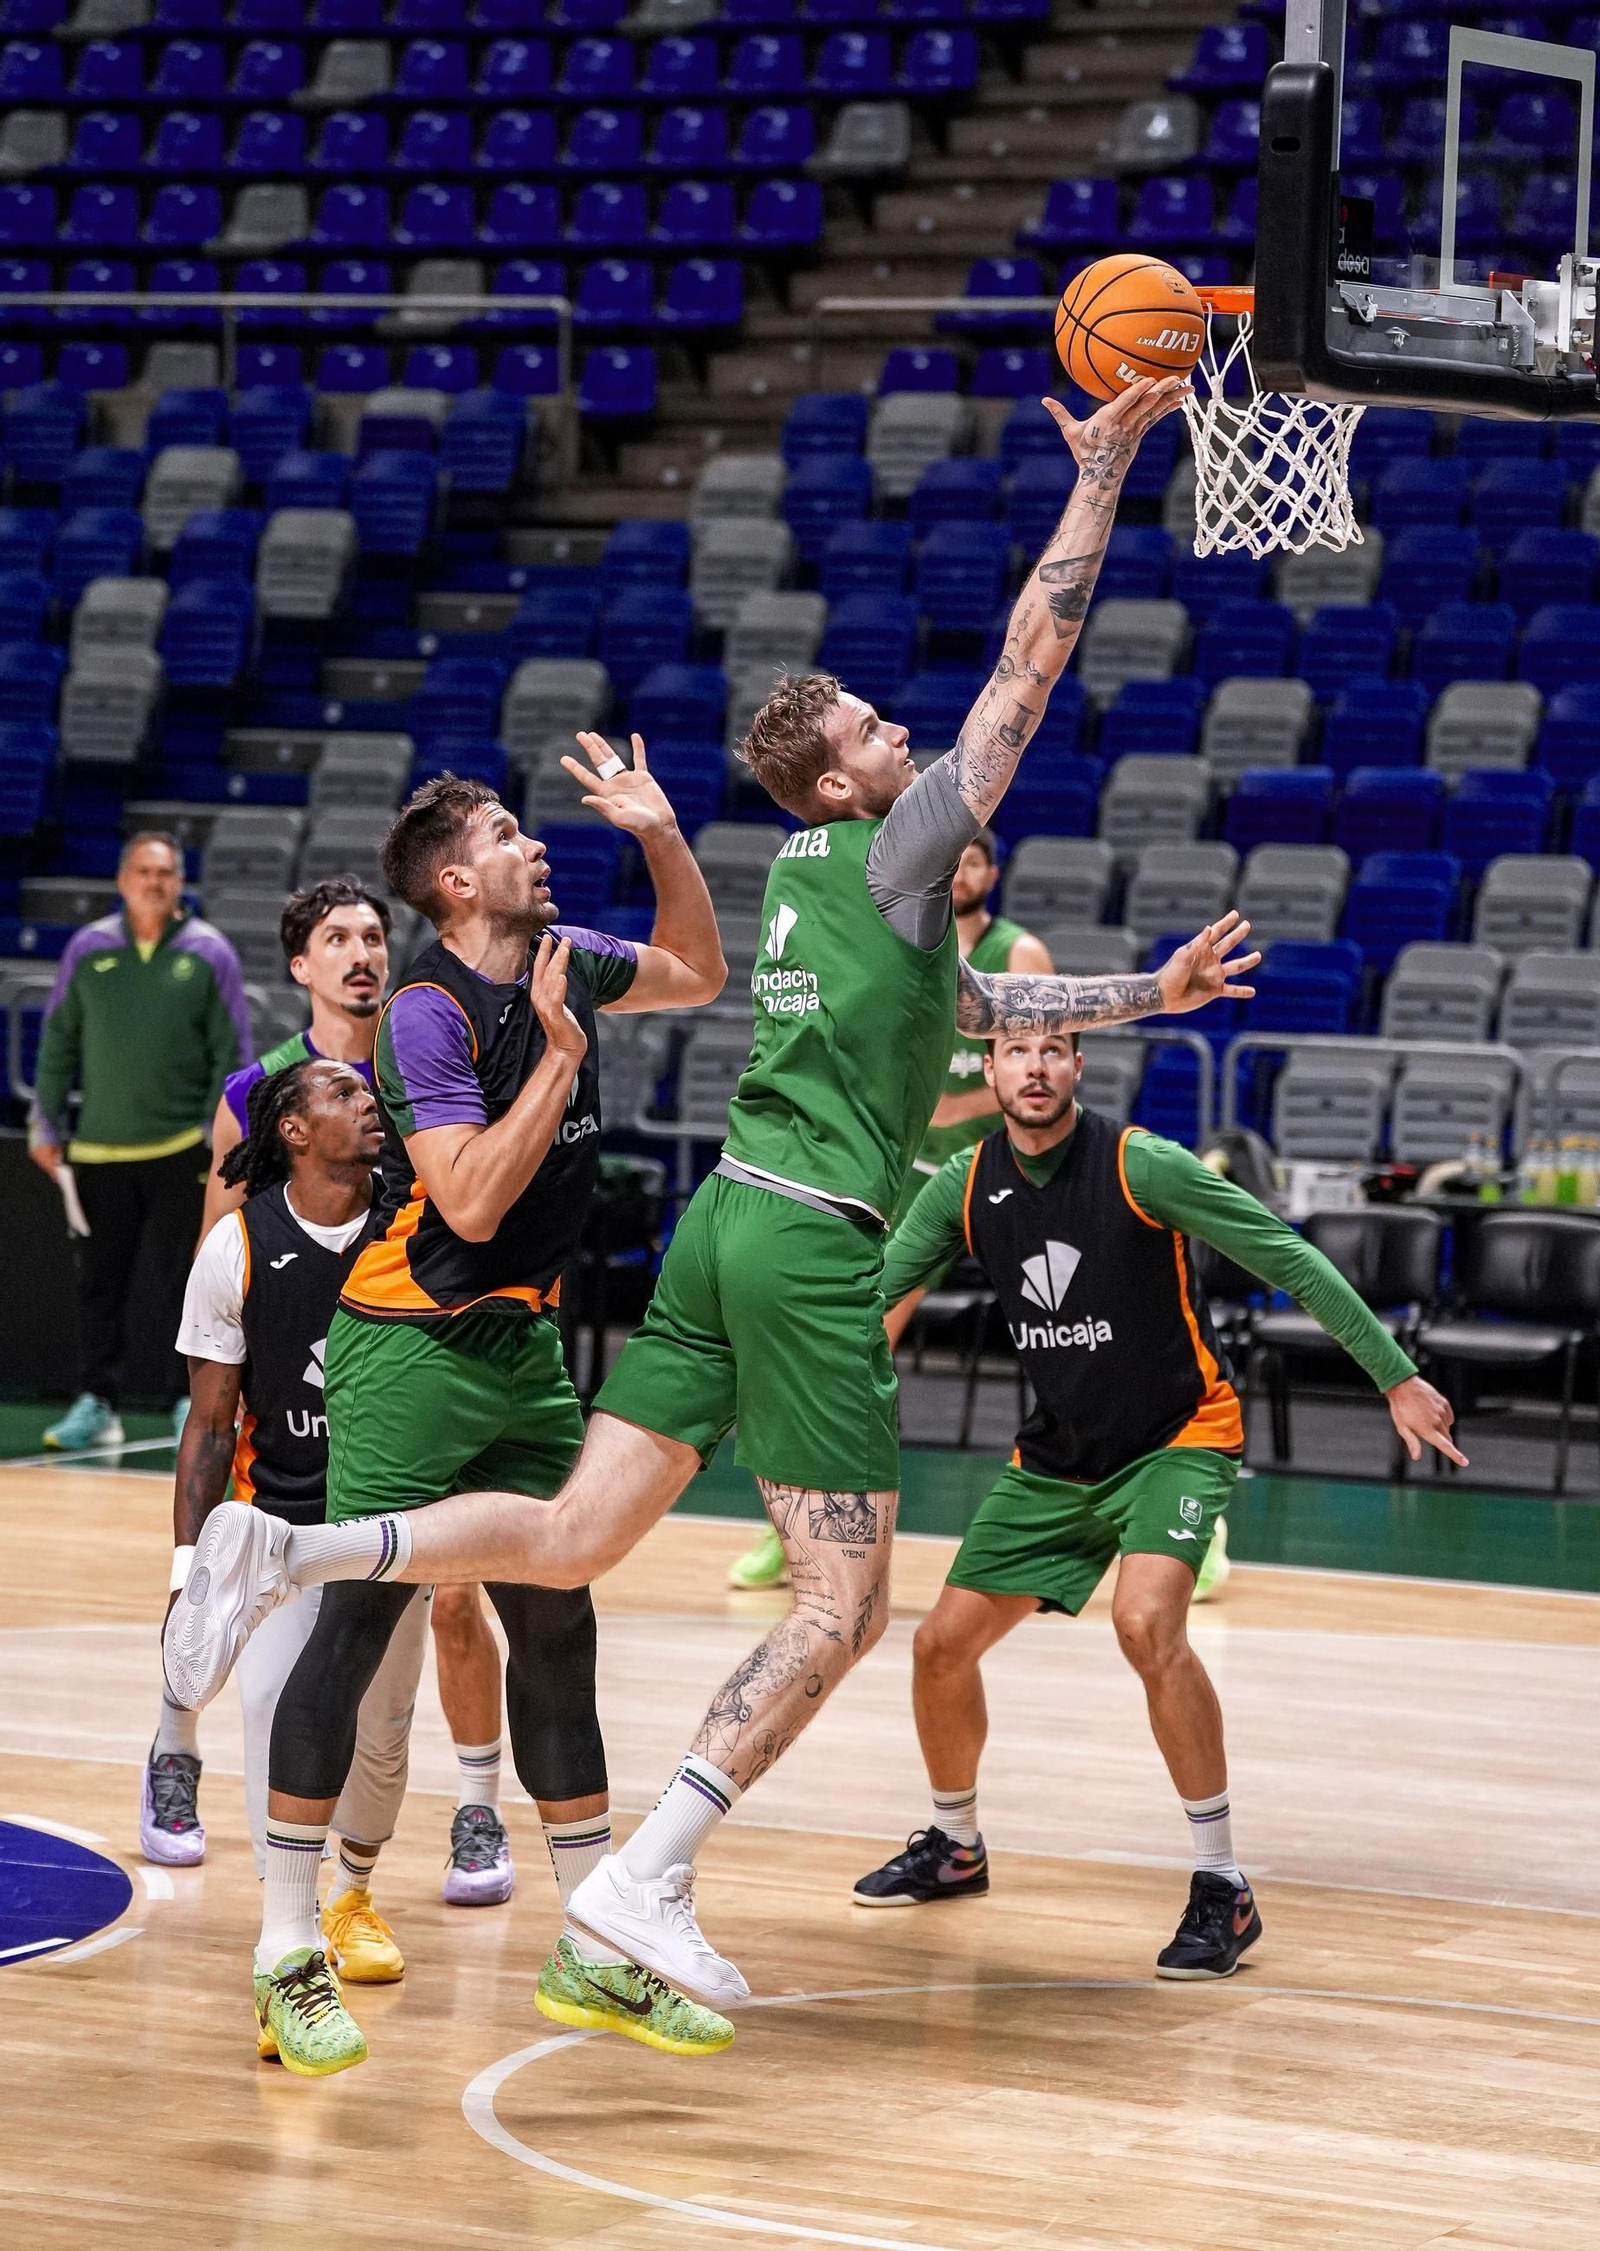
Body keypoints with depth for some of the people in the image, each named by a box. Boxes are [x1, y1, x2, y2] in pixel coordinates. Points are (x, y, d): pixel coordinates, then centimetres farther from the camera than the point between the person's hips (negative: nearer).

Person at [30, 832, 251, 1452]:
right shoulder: (88, 950, 5)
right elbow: (58, 1043, 11)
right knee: (99, 1283, 5)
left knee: (173, 1282, -4)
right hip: (97, 1150, 2)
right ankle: (97, 1403, 13)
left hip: (180, 1150, -2)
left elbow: (232, 1053, 1)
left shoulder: (208, 954, 0)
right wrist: (46, 1126, 6)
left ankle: (196, 1398, 7)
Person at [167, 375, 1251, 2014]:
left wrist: (1147, 996, 38)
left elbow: (974, 1001, 35)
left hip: (730, 1219, 8)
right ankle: (649, 1877, -8)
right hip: (814, 1246, -8)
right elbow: (1032, 658, -5)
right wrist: (1101, 474, 0)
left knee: (572, 1539, 7)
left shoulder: (814, 876, 20)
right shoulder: (888, 851, -4)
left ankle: (286, 1555, -7)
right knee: (841, 1608, -2)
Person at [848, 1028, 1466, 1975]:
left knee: (1146, 1624, -30)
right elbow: (884, 1294, 1)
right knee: (944, 1644, 5)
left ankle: (1224, 1888, -21)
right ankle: (955, 1846, 34)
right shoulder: (967, 1185, -6)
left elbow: (1288, 1259, -17)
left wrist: (1396, 1376, -18)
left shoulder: (1142, 1166, -20)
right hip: (1055, 1457, 6)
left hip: (1177, 1437, -6)